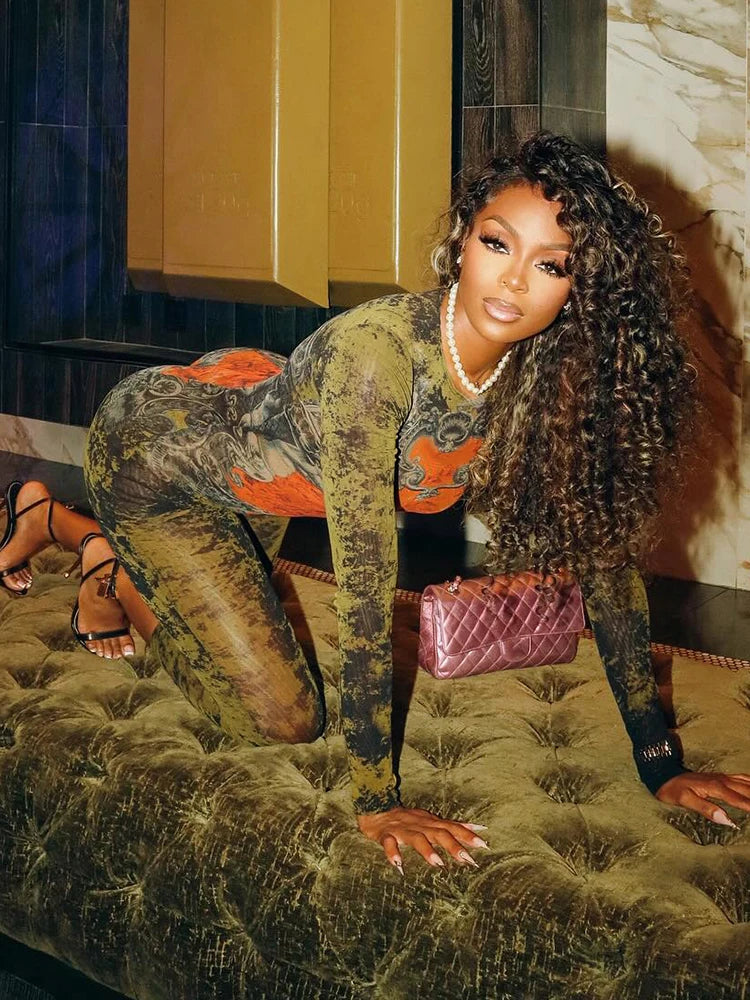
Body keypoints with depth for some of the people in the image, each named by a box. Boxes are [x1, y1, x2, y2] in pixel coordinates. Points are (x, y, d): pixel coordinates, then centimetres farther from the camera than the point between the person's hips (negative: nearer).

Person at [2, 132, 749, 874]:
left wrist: (662, 766, -15)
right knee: (281, 718, -6)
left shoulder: (547, 379, -22)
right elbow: (365, 583, -40)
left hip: (244, 437, 7)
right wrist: (375, 801, -35)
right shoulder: (379, 351, -42)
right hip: (149, 447, -7)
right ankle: (114, 576, 16)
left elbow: (603, 553, -15)